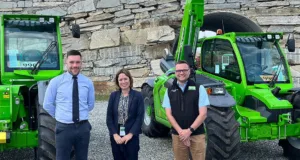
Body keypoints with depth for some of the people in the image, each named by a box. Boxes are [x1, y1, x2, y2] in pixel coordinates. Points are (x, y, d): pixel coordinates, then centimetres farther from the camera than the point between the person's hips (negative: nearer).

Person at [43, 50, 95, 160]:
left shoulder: (88, 82, 3)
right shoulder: (56, 82, -4)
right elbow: (47, 105, 3)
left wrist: (80, 114, 12)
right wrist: (60, 116, 7)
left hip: (83, 127, 2)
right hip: (64, 128, -2)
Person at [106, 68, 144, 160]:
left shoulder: (138, 96, -1)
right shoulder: (113, 95, 6)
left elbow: (140, 117, -6)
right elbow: (109, 117, 3)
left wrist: (130, 134, -13)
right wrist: (115, 134, -8)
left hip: (131, 137, -2)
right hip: (116, 137, 2)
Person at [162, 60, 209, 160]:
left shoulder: (199, 88, -2)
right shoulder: (169, 91, 5)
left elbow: (203, 114, -6)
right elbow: (169, 114, 1)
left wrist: (189, 131, -14)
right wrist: (180, 131, -12)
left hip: (197, 134, -2)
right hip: (177, 135, 2)